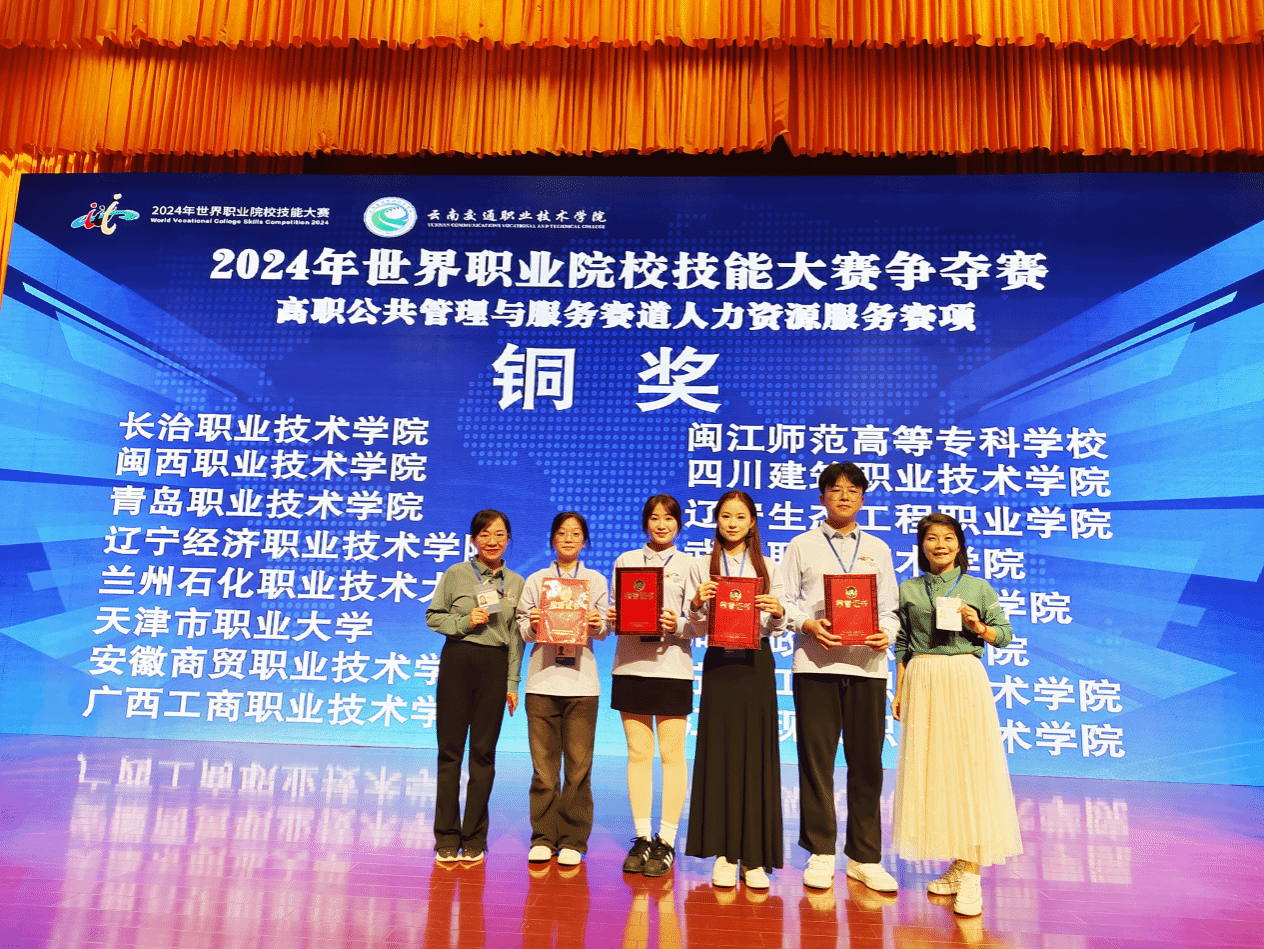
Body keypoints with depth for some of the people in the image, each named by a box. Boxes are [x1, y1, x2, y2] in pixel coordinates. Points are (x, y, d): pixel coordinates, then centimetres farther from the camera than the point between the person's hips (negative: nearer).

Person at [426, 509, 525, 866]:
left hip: (495, 667, 1)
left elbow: (517, 637, 8)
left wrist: (512, 683, 4)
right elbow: (433, 616, 5)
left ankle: (474, 839, 16)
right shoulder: (456, 574, 3)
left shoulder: (516, 583, 9)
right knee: (450, 750, 2)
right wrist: (465, 622, -11)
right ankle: (446, 838, 13)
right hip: (457, 662, -1)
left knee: (484, 753, 5)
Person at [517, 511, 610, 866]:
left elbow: (604, 630, 7)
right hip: (542, 680, 1)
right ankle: (543, 838, 13)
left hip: (581, 680, 0)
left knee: (578, 766, -1)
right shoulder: (536, 580, 13)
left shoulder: (596, 580, 12)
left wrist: (597, 625, -14)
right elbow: (523, 629, 9)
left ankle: (573, 840, 11)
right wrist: (532, 625, -12)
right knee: (543, 764, 1)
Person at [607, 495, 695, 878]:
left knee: (671, 753, -1)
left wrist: (677, 624, -19)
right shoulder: (625, 561, 13)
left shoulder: (689, 564, 7)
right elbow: (615, 612, 12)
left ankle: (666, 842, 7)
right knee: (638, 753, 5)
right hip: (631, 665, 2)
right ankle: (642, 839, 14)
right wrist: (612, 619, -9)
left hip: (672, 667, -2)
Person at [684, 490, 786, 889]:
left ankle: (754, 856, 9)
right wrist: (697, 604, -15)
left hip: (757, 663, 0)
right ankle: (723, 854, 9)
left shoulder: (767, 568, 9)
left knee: (757, 753, 0)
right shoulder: (702, 567, 8)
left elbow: (776, 629, 6)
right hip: (719, 663, 0)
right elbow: (698, 627, 5)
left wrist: (778, 612, -15)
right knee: (719, 753, 0)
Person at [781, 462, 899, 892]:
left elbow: (890, 607, 14)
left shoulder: (877, 549, 17)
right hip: (815, 663, -2)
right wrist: (808, 625, -13)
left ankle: (864, 857, 16)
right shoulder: (802, 545, 11)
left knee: (867, 761, 3)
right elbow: (785, 602, 5)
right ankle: (821, 853, 14)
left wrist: (886, 634, -6)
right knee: (816, 759, 1)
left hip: (867, 664, 2)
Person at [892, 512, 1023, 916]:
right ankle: (956, 864, 17)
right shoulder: (908, 590, 9)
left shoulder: (978, 588, 5)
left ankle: (971, 872, -1)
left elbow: (1005, 635, 9)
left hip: (965, 679, -2)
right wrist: (899, 692, 7)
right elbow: (902, 646, 11)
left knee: (967, 767, -5)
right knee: (929, 769, 4)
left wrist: (979, 627, -10)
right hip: (922, 682, 2)